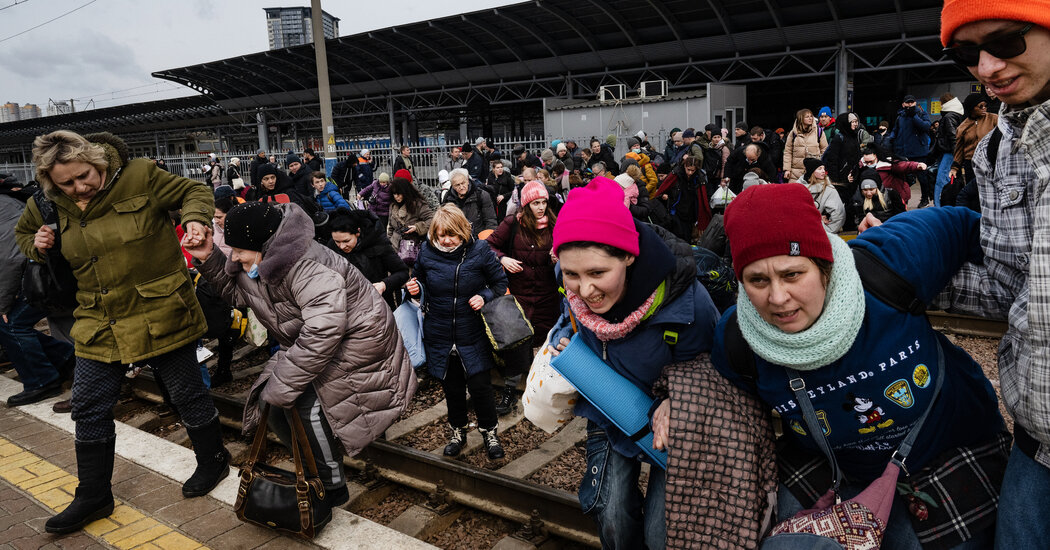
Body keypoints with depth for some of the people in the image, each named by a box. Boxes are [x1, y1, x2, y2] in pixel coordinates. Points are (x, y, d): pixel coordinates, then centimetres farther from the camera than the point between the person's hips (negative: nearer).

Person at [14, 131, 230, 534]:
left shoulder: (139, 176, -12)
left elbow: (195, 191, -2)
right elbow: (22, 233, 23)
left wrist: (195, 219, -23)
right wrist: (36, 245, -1)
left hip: (161, 314, -5)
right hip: (99, 322, 5)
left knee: (187, 393, 8)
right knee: (89, 409, 10)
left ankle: (213, 461, 32)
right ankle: (93, 496, 28)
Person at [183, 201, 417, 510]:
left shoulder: (304, 266, -33)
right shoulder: (259, 264, -2)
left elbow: (323, 329, -41)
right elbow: (234, 290, 18)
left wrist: (282, 385, -34)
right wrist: (208, 258, -2)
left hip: (356, 337, -10)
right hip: (308, 342, 10)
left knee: (309, 405, -18)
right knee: (271, 402, 3)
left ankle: (333, 488, 2)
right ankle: (314, 469, 22)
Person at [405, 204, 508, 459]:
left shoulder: (479, 251, -11)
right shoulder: (427, 253, -5)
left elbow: (500, 283, 0)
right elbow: (421, 281, 13)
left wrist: (484, 297, -17)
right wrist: (416, 288, -10)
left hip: (472, 335, -2)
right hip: (439, 335, 2)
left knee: (480, 385, -1)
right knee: (452, 387, 15)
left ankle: (489, 433, 24)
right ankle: (457, 432, 37)